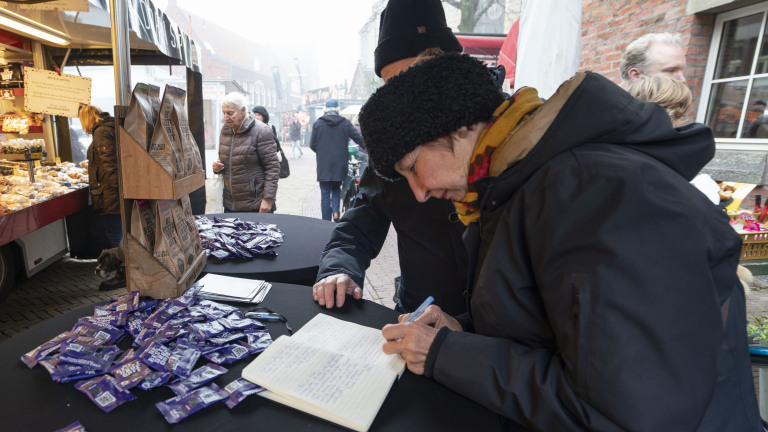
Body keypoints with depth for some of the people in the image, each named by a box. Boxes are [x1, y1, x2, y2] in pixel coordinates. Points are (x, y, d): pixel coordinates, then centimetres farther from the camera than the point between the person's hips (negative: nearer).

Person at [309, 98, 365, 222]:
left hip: (324, 166, -1)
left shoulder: (317, 123, 0)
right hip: (340, 165, 1)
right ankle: (335, 211, -1)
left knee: (325, 194, 6)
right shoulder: (345, 123, 0)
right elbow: (360, 139, -1)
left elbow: (312, 145, 3)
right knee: (336, 189, 21)